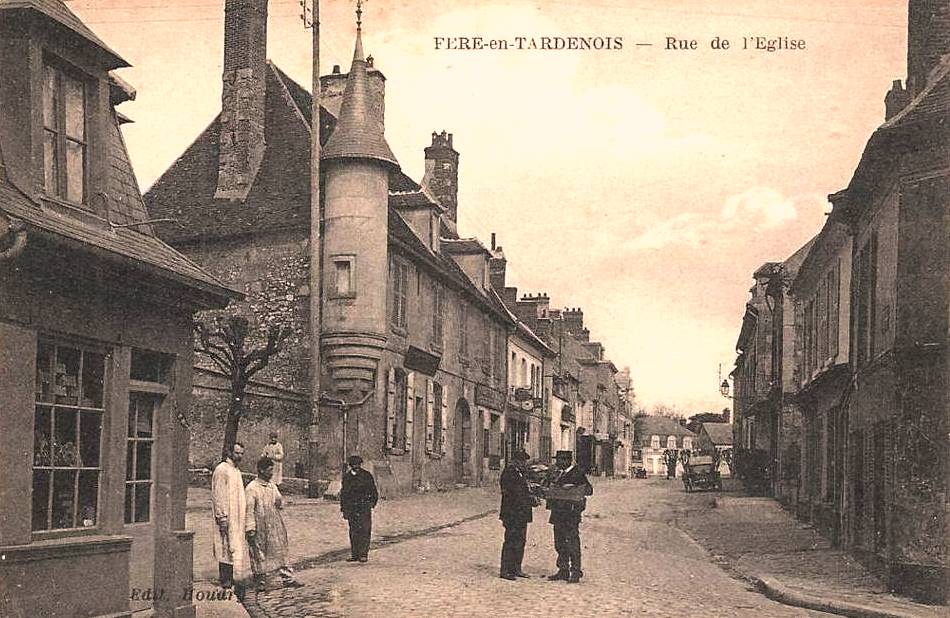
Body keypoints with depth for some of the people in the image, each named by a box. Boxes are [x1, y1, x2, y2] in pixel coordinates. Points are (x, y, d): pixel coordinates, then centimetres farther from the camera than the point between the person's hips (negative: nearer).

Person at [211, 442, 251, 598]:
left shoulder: (236, 471, 15)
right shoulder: (221, 470, -12)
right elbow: (218, 495, -17)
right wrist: (222, 517, -21)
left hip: (237, 518, 9)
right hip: (227, 518, -9)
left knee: (237, 549, 10)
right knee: (227, 549, -7)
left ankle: (232, 579, 16)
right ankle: (226, 580, -3)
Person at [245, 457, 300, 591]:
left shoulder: (272, 486, 11)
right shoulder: (251, 488, -10)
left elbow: (279, 499, 23)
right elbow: (248, 510, -11)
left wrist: (280, 502, -2)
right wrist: (250, 528, -15)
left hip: (275, 527, 6)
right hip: (260, 529, -6)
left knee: (280, 552, 8)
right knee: (259, 554, 3)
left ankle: (287, 578, 12)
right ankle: (261, 581, 14)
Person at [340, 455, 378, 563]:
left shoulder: (367, 476, -2)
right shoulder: (346, 476, 7)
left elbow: (374, 492, 4)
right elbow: (343, 493, 13)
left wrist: (372, 504, -4)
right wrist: (343, 509, 9)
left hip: (364, 507, -3)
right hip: (351, 508, 3)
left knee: (364, 531, -7)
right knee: (353, 532, 6)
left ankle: (364, 554, -3)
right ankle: (354, 554, 12)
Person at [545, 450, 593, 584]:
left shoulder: (577, 473, -6)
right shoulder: (557, 473, 15)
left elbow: (589, 490, -10)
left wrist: (572, 487, -22)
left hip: (571, 513, -8)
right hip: (557, 514, 8)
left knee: (572, 543, -6)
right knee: (560, 544, 11)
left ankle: (576, 572, -1)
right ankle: (563, 571, 19)